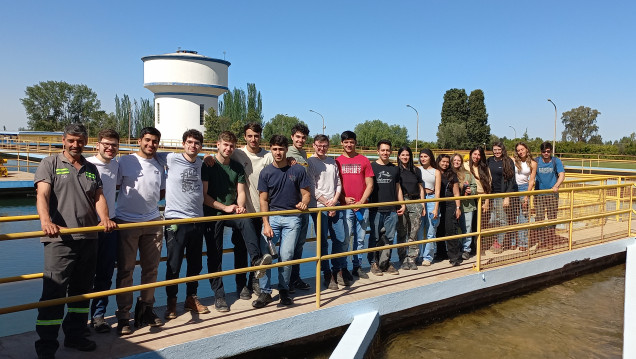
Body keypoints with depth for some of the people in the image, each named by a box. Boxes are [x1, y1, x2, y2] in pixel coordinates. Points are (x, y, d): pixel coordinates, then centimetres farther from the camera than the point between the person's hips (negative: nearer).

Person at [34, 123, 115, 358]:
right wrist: (45, 221, -28)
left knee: (82, 290, 13)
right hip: (60, 238, -5)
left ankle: (75, 335, 27)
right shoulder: (50, 164, 3)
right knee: (54, 293, -6)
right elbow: (42, 195, -10)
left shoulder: (91, 169, 17)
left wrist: (104, 218, -10)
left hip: (88, 238, 5)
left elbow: (99, 196, 10)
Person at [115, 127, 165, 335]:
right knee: (125, 270, -1)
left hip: (153, 222, 5)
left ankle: (146, 310, 23)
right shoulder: (126, 161, 0)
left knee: (151, 268, 9)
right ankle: (123, 316, 8)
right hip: (127, 223, -4)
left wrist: (148, 201, 7)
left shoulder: (159, 167, 13)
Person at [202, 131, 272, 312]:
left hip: (232, 211, 2)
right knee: (215, 255, -1)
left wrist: (240, 207, -14)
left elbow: (241, 191, 7)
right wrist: (225, 207, -14)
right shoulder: (208, 166, -2)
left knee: (246, 222, -32)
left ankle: (257, 260, -46)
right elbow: (204, 195, -7)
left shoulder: (237, 167, 9)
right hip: (212, 214, -2)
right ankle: (219, 295, 8)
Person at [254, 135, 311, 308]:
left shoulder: (298, 170, 1)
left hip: (292, 217, -1)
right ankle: (265, 292, 5)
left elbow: (306, 193, 6)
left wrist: (304, 202, -19)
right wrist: (266, 224, -6)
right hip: (272, 217, 1)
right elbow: (264, 200, 3)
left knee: (286, 256, -6)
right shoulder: (266, 172, 3)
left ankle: (284, 290, 15)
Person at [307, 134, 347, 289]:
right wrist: (327, 203, -9)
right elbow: (312, 187, -8)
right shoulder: (310, 162, -3)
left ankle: (338, 270, 22)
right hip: (319, 207, -5)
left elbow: (338, 183, 13)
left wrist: (334, 201, -3)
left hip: (335, 206, 5)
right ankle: (327, 275, 10)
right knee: (323, 242, 0)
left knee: (340, 239, 7)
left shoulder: (332, 162, 15)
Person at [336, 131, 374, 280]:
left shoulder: (364, 160, 7)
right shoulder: (337, 161, 4)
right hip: (344, 206, -2)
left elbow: (370, 185, 5)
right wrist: (344, 199, -8)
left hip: (362, 206, 2)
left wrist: (361, 202, -5)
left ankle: (357, 267, 22)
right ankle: (343, 270, 4)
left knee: (360, 239, 9)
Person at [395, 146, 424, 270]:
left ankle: (412, 259, 8)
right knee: (402, 232, 0)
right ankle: (403, 259, 8)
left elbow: (421, 189, 17)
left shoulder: (416, 170, 14)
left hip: (415, 203, 2)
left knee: (413, 233, 1)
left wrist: (423, 206, 12)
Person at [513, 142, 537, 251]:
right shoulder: (513, 161, -1)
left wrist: (527, 196, -7)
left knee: (523, 216, -2)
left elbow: (531, 181, 0)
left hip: (524, 188, 0)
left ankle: (522, 242, 4)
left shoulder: (532, 163, 1)